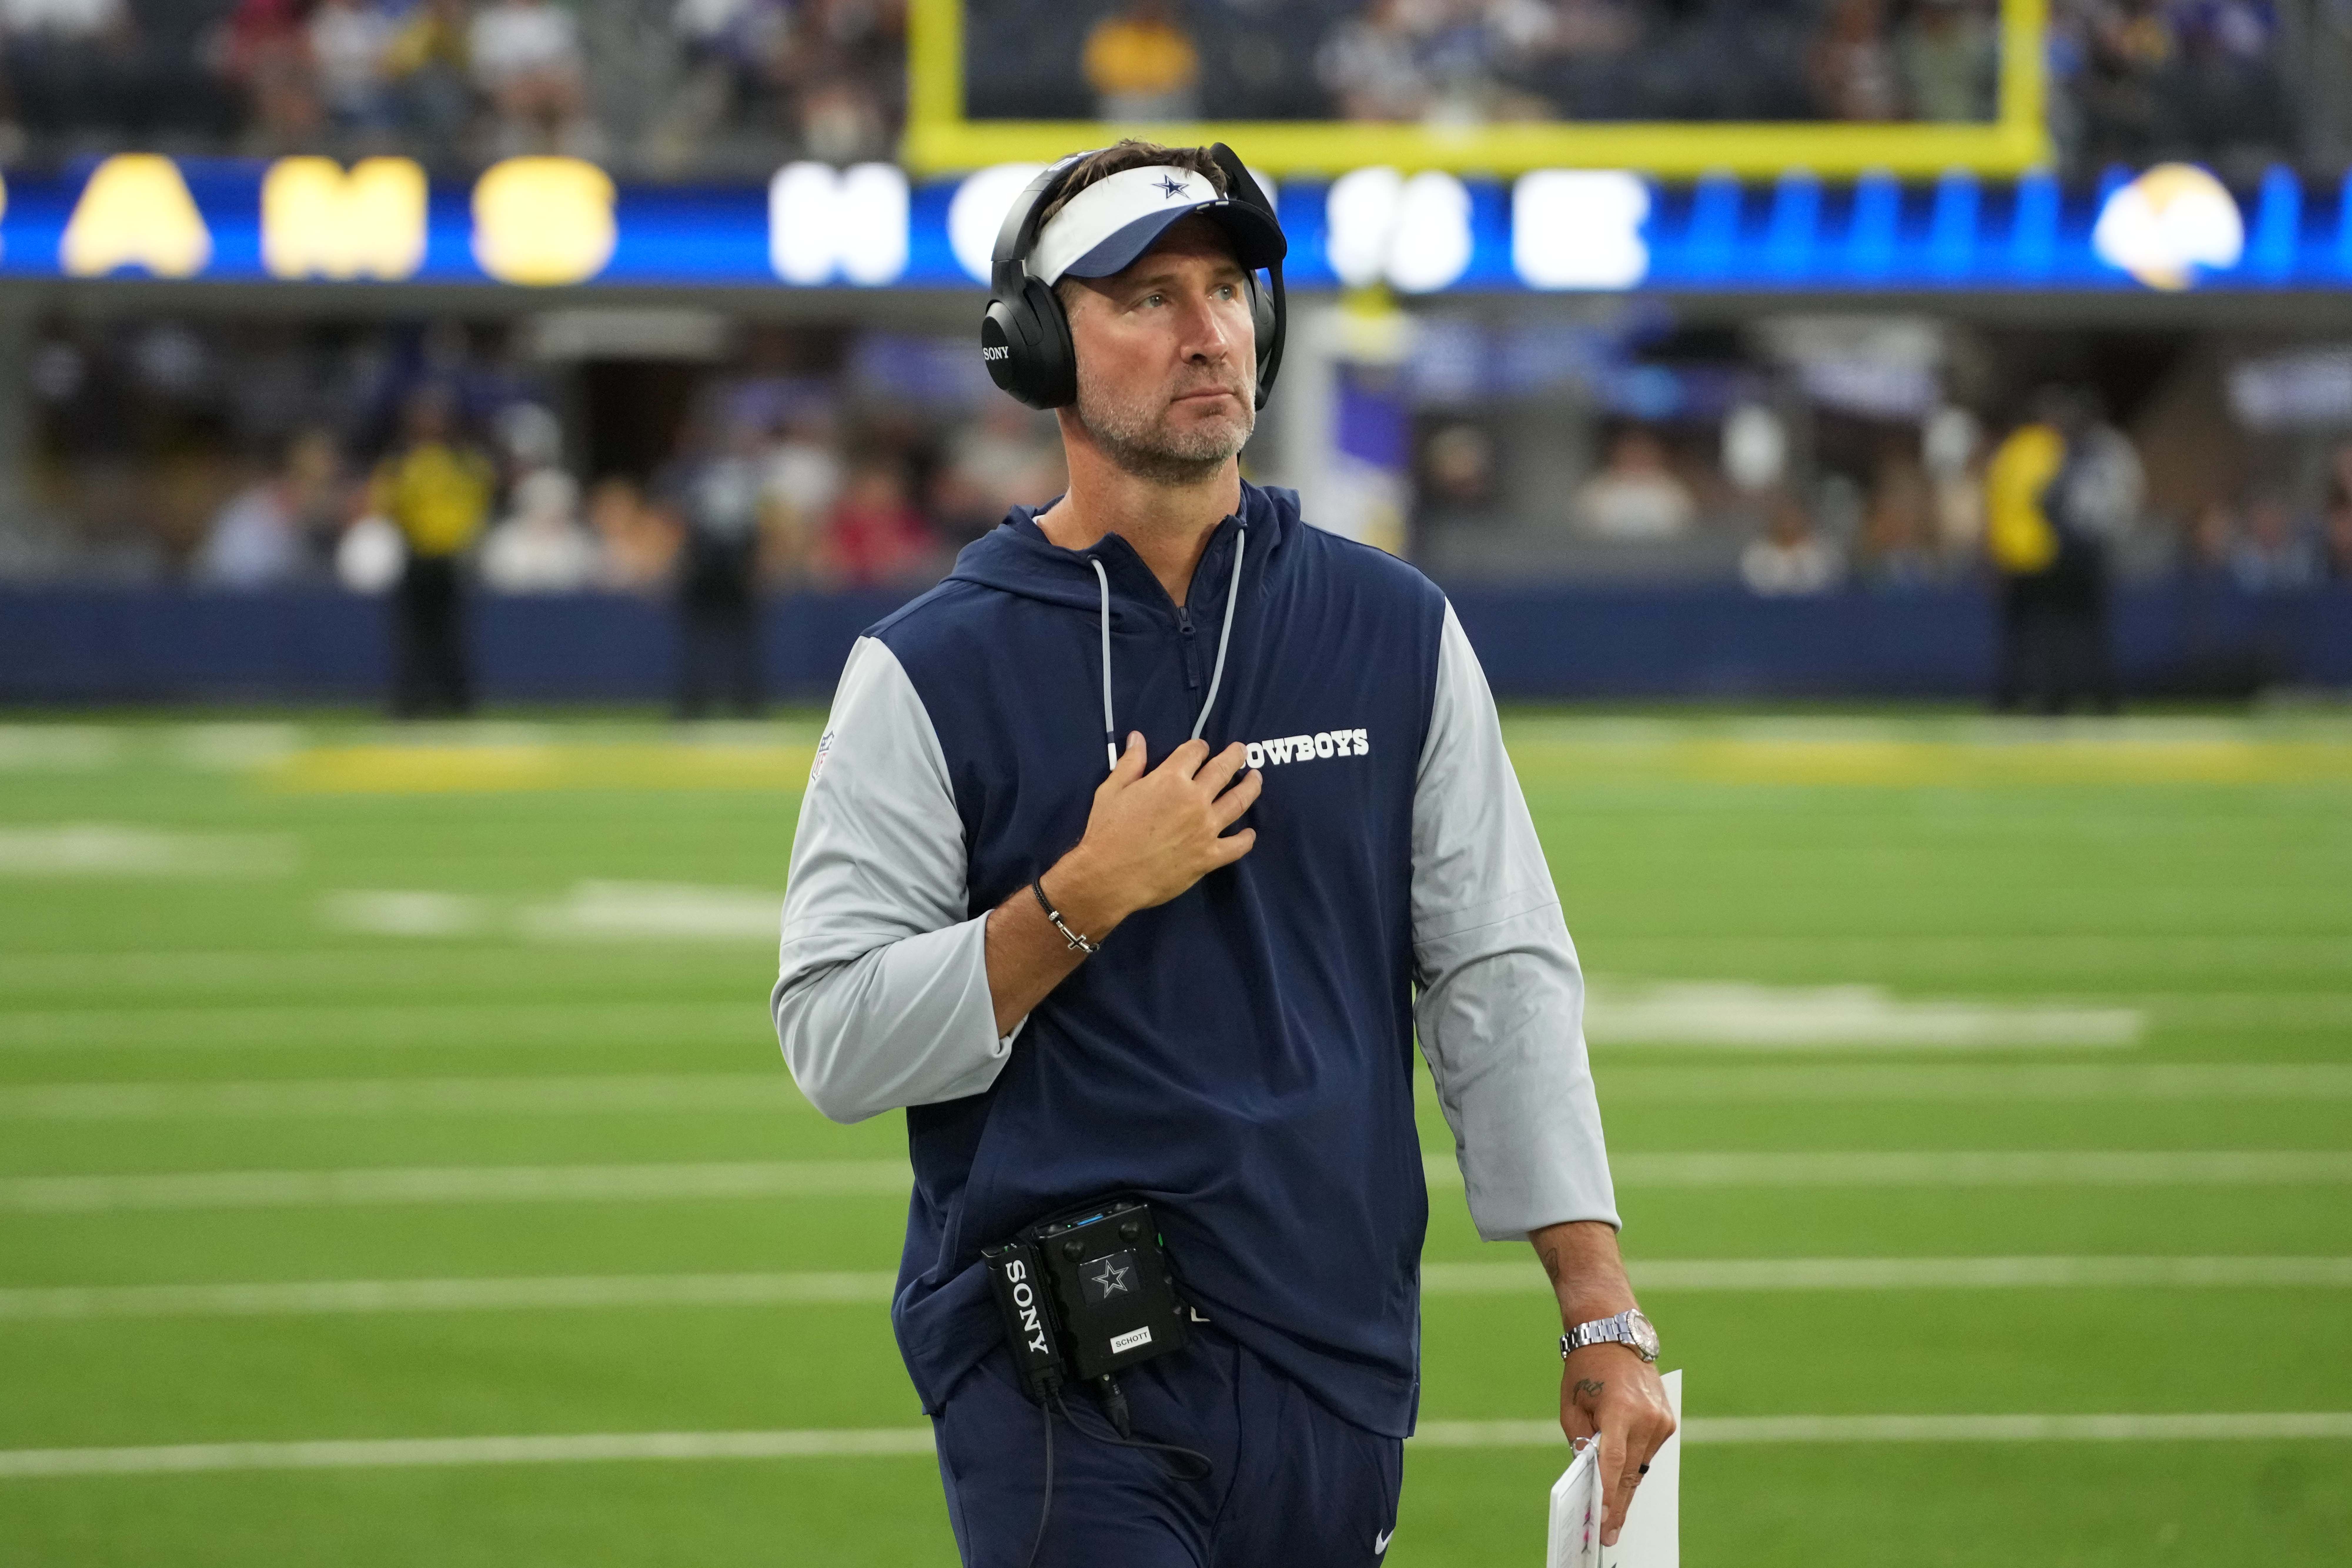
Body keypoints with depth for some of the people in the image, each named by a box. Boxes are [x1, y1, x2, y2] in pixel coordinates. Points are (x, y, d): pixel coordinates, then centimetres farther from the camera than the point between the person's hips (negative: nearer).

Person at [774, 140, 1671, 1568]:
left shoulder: (1396, 633, 9)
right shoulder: (926, 675, 0)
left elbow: (1503, 984, 7)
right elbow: (837, 1044, -5)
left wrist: (1604, 1319, 0)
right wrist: (1084, 896, -15)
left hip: (1338, 1374, 3)